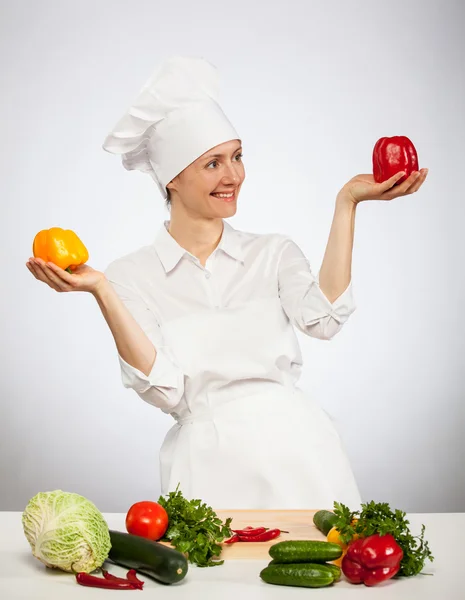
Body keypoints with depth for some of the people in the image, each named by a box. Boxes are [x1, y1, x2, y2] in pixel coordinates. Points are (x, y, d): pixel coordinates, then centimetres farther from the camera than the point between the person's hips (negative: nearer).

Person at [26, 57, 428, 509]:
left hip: (296, 448, 2)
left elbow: (323, 317, -10)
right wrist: (101, 292, -16)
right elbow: (162, 387, -8)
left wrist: (346, 203, -8)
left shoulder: (273, 252, 10)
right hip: (208, 466, -1)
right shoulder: (132, 276, 4)